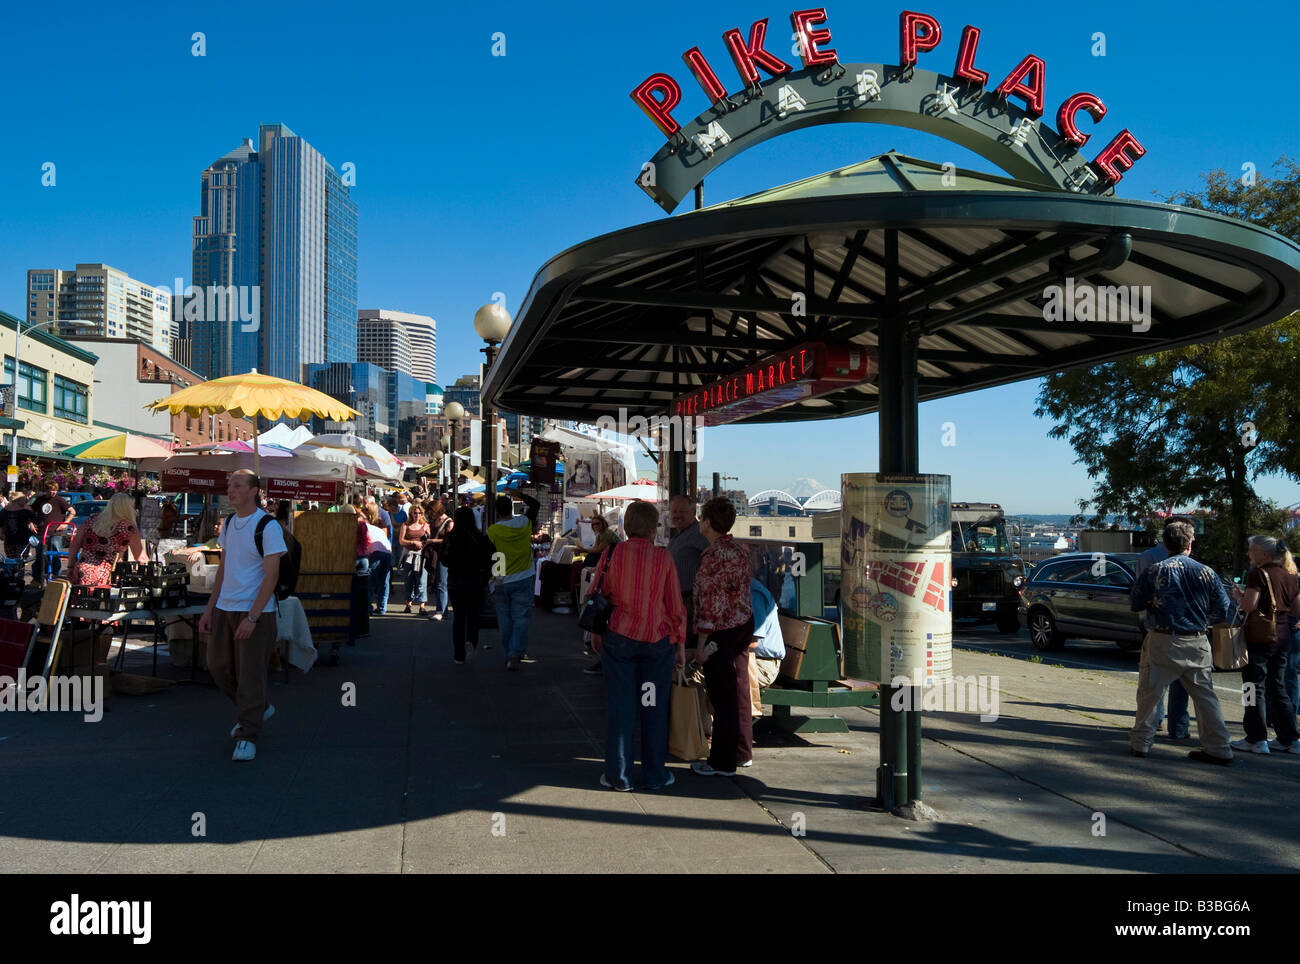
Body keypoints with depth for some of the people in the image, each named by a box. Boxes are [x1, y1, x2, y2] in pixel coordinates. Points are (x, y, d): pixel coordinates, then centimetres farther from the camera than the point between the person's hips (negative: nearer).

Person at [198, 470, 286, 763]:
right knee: (219, 666, 13)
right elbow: (223, 569, 17)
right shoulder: (229, 523, 11)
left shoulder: (268, 527, -12)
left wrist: (252, 617, -19)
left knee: (250, 673, -3)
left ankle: (247, 736, 10)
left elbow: (271, 576, -15)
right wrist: (209, 609, 12)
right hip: (224, 609, 8)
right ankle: (259, 709, 34)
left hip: (255, 612, -8)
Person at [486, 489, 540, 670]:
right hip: (523, 580, 0)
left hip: (502, 582, 0)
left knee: (505, 621, 11)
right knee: (521, 619, 0)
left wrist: (493, 575, 8)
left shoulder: (492, 531, -9)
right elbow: (536, 504, 13)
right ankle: (515, 654, -15)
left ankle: (509, 655, 17)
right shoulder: (524, 523, -5)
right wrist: (519, 493, 16)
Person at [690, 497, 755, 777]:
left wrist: (701, 643, -17)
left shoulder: (712, 556, -19)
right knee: (740, 690, 15)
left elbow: (708, 603, -20)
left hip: (721, 631, -8)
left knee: (722, 696, 0)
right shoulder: (740, 550, 7)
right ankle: (743, 752, 26)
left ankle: (723, 762, 8)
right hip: (744, 624, 9)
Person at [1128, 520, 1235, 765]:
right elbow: (1222, 611, 3)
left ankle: (1140, 742, 16)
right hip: (1197, 644, 2)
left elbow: (1135, 604, -2)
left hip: (1163, 642, -2)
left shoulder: (1154, 571, -7)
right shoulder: (1206, 572, -1)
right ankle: (1218, 748, 16)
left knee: (1148, 693, 9)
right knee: (1205, 695, 12)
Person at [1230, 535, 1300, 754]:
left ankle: (1256, 740, 2)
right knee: (1277, 688, 15)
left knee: (1255, 687, 0)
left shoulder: (1258, 574, -12)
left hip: (1259, 637, -7)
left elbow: (1249, 606, -20)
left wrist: (1238, 595, -1)